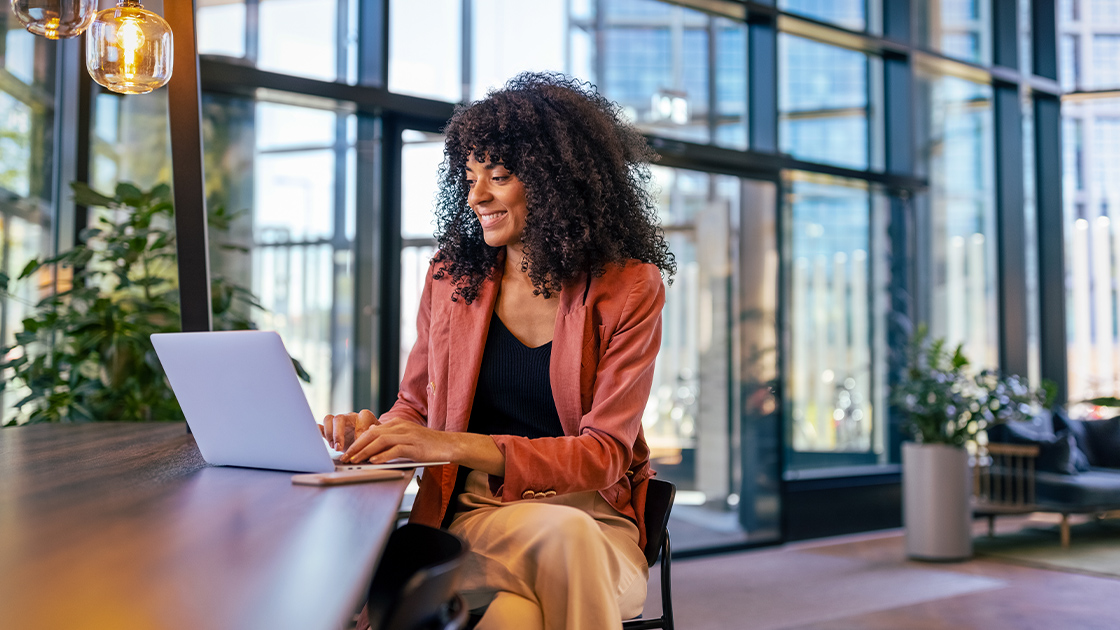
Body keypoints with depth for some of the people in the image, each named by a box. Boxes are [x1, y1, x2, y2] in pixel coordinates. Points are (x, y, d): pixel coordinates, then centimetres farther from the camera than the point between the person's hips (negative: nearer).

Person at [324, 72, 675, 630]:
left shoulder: (629, 289, -2)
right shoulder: (451, 277, 8)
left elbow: (605, 454, -10)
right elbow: (416, 405, 17)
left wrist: (459, 445, -22)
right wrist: (374, 430, -8)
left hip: (600, 526, -1)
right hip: (475, 517, 2)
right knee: (561, 533, -33)